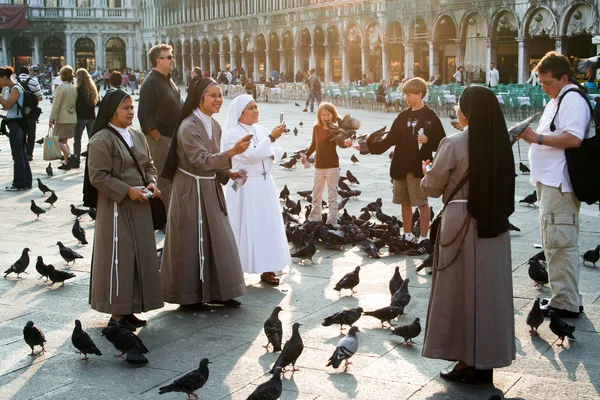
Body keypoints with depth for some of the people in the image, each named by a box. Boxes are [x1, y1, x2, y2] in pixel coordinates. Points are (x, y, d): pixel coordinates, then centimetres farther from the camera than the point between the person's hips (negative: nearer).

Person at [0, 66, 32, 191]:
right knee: (21, 154, 13)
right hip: (15, 124, 10)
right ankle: (25, 182, 19)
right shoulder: (12, 89, 15)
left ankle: (20, 183, -2)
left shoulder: (15, 89, -13)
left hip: (16, 124, -10)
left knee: (17, 155, -6)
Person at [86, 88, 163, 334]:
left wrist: (151, 183, -1)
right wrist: (128, 190, -19)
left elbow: (149, 165, 19)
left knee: (140, 256, 10)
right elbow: (98, 176, -16)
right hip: (116, 206, -8)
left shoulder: (137, 136, 11)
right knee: (118, 257, -4)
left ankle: (129, 310, 20)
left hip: (140, 206, 8)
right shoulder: (102, 140, -12)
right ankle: (116, 314, 4)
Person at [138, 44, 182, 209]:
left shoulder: (168, 79, 13)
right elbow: (144, 114, -20)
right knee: (163, 181, -6)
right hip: (160, 139, -9)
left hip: (173, 137, 9)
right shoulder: (151, 82, -14)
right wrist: (158, 138, -19)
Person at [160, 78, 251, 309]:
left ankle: (216, 291, 21)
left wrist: (228, 173, -2)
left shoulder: (214, 125, 7)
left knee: (217, 239, 10)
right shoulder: (189, 127, -19)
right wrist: (232, 152, -38)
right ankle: (188, 295, 13)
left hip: (210, 189, 8)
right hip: (191, 190, -8)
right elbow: (201, 161, -28)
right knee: (192, 242, 1)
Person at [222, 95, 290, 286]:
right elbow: (251, 155, -21)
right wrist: (271, 138, -25)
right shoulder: (232, 134, -10)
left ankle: (267, 269, 13)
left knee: (268, 225, 6)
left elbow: (278, 152, 11)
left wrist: (269, 155, -10)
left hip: (264, 184, 6)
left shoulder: (261, 130, 11)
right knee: (245, 227, -3)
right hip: (244, 187, -6)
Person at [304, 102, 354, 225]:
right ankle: (314, 220, 26)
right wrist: (306, 155, 2)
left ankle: (332, 222, 5)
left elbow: (340, 143, -28)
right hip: (319, 167, 5)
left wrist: (346, 144, -48)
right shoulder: (316, 128, 1)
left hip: (332, 167, -5)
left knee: (332, 196, 0)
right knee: (316, 196, 14)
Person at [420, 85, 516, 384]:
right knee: (489, 289, 11)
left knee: (461, 290, 5)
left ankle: (468, 362, 11)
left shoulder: (454, 144, -13)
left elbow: (432, 188, -6)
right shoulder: (499, 142, 4)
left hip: (462, 224, -5)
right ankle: (486, 361, 18)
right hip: (495, 224, 5)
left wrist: (427, 172, 16)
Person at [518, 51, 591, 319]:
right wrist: (532, 136, 13)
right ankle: (565, 298, 23)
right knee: (555, 243, 15)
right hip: (550, 182, 11)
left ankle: (566, 303, -3)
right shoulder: (556, 100, 21)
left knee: (559, 243, -8)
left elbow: (574, 138, -24)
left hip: (559, 184, -11)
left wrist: (538, 138, -21)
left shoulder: (572, 100, -12)